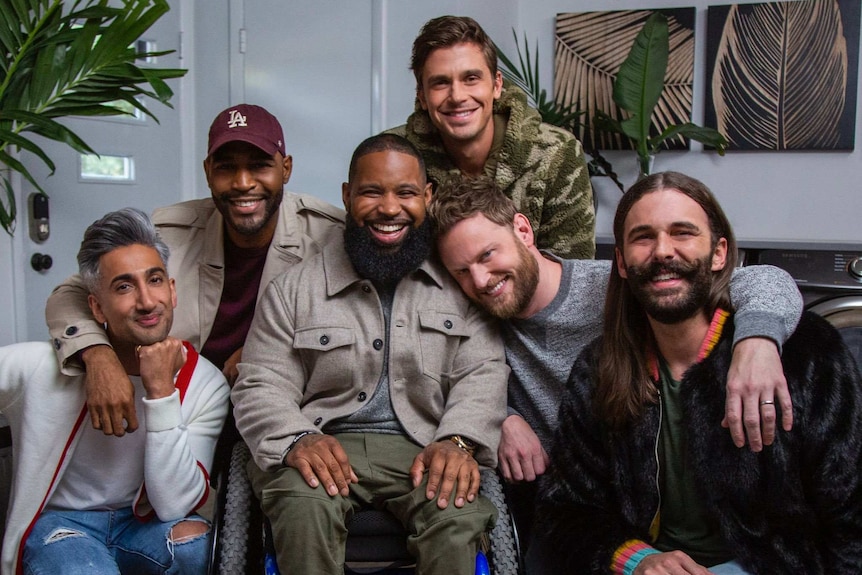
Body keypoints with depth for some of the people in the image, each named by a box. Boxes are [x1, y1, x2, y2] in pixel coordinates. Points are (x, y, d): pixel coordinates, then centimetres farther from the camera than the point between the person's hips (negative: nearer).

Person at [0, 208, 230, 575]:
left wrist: (161, 392, -27)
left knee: (193, 538, -29)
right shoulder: (42, 367, -16)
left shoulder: (206, 385, -12)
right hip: (60, 522, -2)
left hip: (144, 524, 2)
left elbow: (174, 507, -20)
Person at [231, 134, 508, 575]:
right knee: (305, 507, -33)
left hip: (422, 450, 1)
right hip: (324, 447, 0)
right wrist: (298, 439, -19)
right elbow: (261, 387, 3)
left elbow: (483, 374, 3)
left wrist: (458, 441, -17)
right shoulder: (293, 289, 7)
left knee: (459, 519, -29)